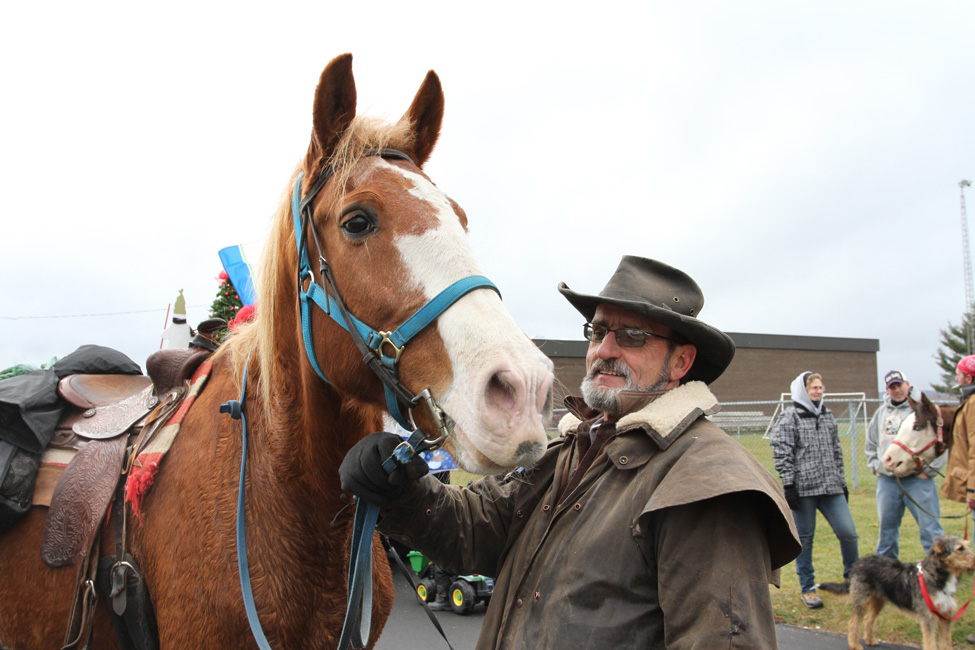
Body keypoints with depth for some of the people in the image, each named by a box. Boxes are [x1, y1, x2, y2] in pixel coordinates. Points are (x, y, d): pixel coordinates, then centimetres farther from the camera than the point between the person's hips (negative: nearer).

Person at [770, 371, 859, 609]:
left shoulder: (827, 415, 15)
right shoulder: (789, 418, -4)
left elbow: (836, 451, 21)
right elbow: (781, 453, -9)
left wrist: (842, 482, 19)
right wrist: (788, 485, -14)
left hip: (831, 488, 5)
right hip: (803, 489, -5)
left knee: (848, 533, -1)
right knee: (805, 538, 4)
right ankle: (807, 588, 16)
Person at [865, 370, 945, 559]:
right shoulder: (881, 412, 14)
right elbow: (870, 444, 24)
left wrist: (930, 469, -9)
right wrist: (875, 467, 13)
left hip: (917, 481, -5)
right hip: (886, 481, 5)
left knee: (930, 528, -4)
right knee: (887, 528, 13)